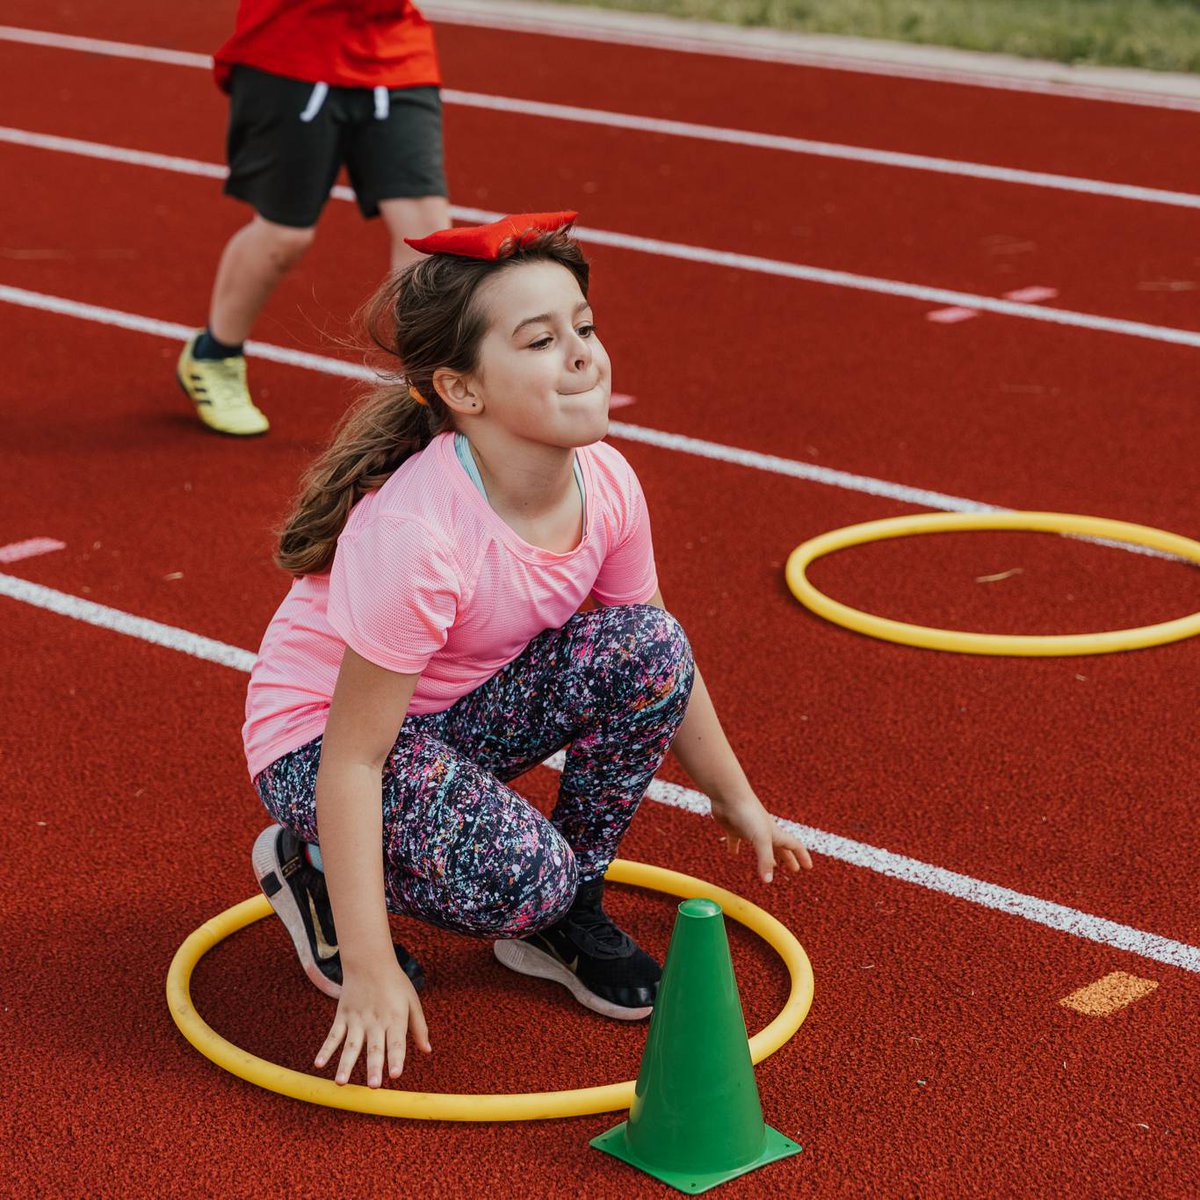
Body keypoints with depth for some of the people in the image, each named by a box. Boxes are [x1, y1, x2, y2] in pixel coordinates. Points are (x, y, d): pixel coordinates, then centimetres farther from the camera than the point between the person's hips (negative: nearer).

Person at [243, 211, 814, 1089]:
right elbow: (353, 761, -29)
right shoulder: (414, 533, -34)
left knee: (646, 649, -18)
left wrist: (735, 798, 14)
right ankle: (312, 863, 1)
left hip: (463, 713, 7)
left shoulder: (606, 486, -14)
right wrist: (369, 967, -29)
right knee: (515, 877, -30)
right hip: (322, 736, -6)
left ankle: (569, 916, 1)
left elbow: (661, 661, 5)